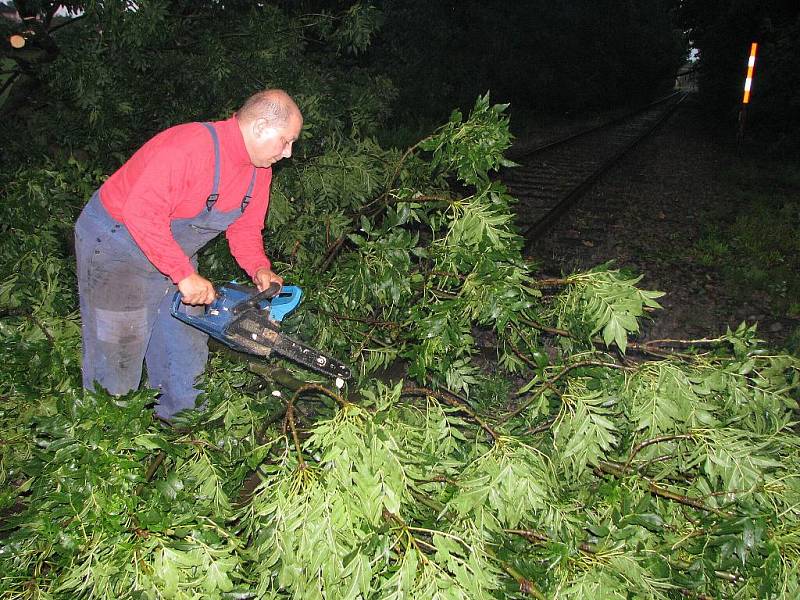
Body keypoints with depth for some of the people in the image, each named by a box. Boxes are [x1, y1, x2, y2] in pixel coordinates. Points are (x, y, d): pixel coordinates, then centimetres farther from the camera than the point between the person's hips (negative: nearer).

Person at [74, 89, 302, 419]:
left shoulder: (259, 168, -6)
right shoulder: (189, 147, -33)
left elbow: (245, 226, 3)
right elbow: (141, 213, -37)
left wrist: (258, 268, -15)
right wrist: (186, 275, -35)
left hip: (173, 253, 8)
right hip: (116, 244, -8)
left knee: (187, 347, 14)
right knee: (119, 353, 3)